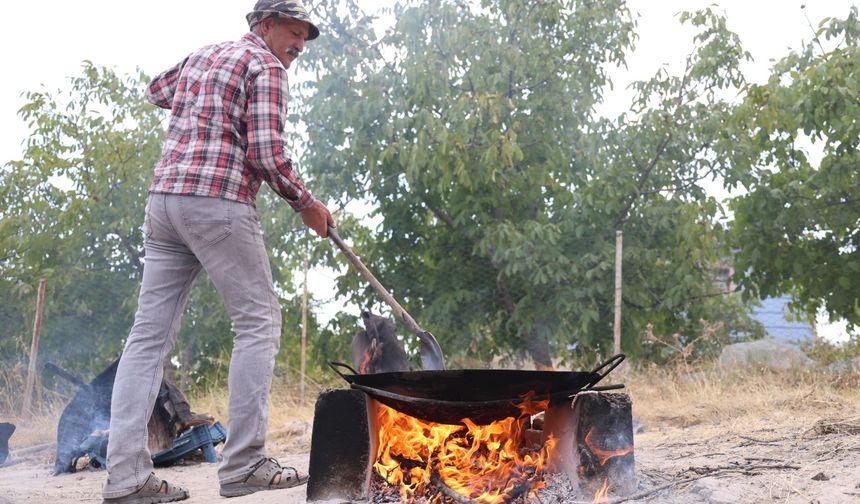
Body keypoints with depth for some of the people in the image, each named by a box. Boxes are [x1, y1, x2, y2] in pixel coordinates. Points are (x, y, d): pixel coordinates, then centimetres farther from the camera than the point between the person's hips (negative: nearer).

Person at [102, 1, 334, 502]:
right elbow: (266, 153, -11)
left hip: (164, 197, 8)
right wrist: (306, 203, 1)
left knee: (151, 332, 2)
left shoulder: (201, 56, 23)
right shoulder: (266, 66, 0)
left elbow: (157, 91, 43)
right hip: (218, 202, -8)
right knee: (258, 321, 0)